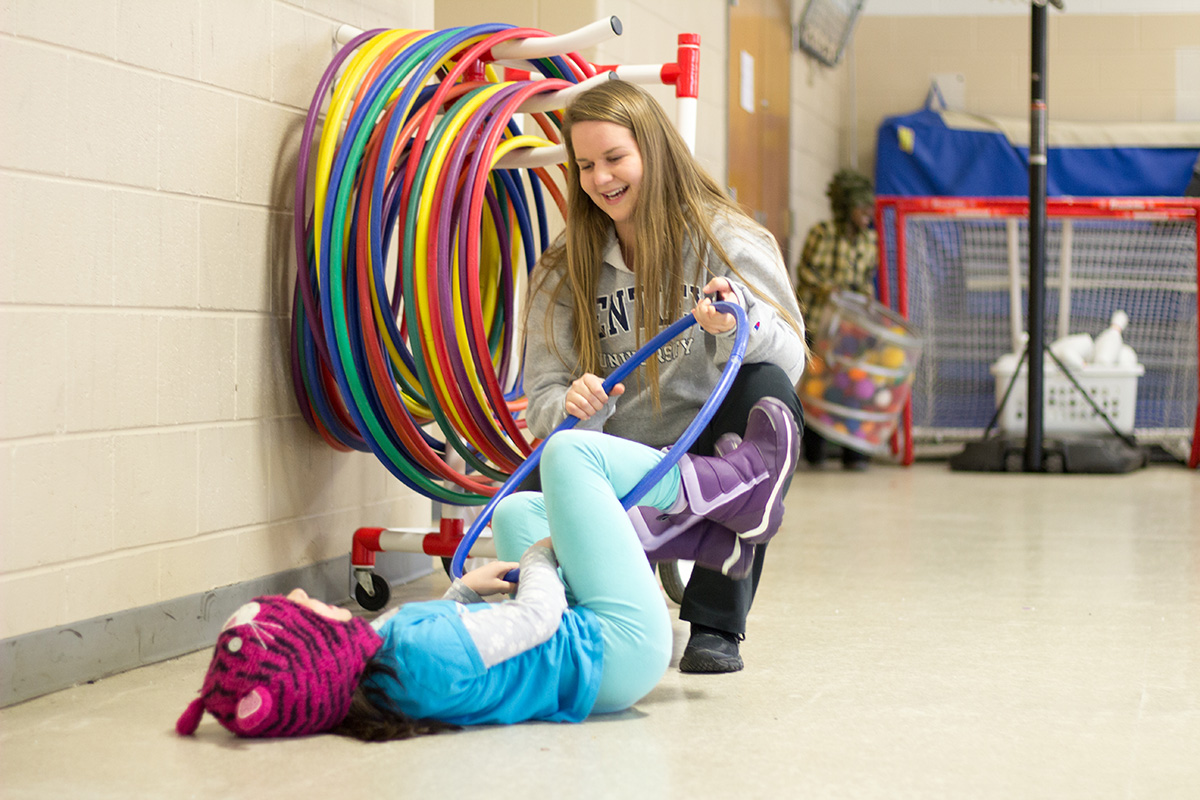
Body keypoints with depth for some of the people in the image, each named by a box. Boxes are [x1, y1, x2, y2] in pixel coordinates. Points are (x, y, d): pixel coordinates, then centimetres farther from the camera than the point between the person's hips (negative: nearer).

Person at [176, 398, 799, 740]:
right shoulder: (425, 654, -40)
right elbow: (539, 615, -25)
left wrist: (463, 589, 12)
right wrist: (539, 556, -4)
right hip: (621, 647, -8)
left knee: (515, 511, 25)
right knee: (569, 451, -8)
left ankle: (723, 539, 29)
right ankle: (743, 481, 17)